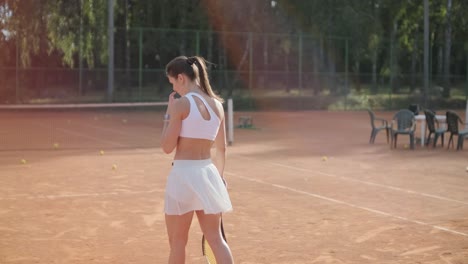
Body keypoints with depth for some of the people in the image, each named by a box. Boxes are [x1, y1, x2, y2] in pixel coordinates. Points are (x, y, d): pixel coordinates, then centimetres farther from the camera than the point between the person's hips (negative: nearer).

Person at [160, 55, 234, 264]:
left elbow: (167, 147, -9)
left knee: (177, 242, 9)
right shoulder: (217, 104, 8)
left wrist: (168, 113, 1)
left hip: (184, 174, -6)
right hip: (208, 173, 6)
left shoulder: (181, 104, -11)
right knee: (216, 239, 8)